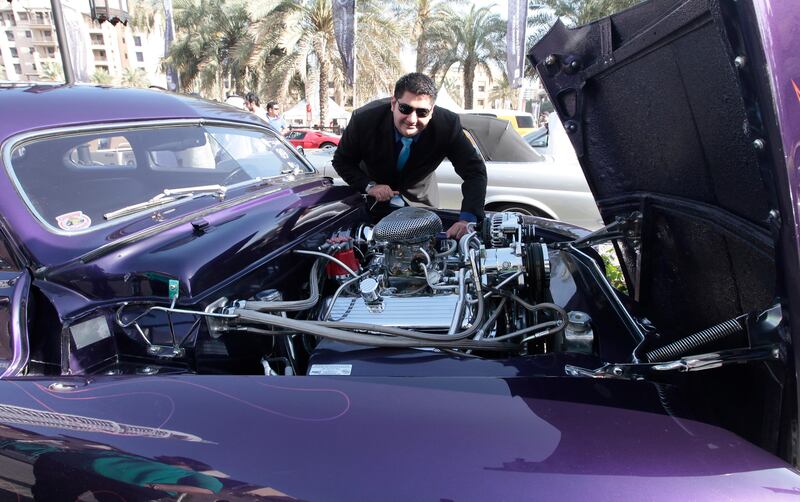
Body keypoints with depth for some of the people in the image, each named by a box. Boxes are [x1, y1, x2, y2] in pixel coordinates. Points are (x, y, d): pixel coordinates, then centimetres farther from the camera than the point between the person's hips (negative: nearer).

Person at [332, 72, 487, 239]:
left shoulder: (448, 125, -31)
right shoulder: (364, 119, -30)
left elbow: (475, 170, -29)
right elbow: (341, 161, -15)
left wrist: (467, 219, -44)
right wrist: (369, 186, -33)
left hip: (420, 197, 1)